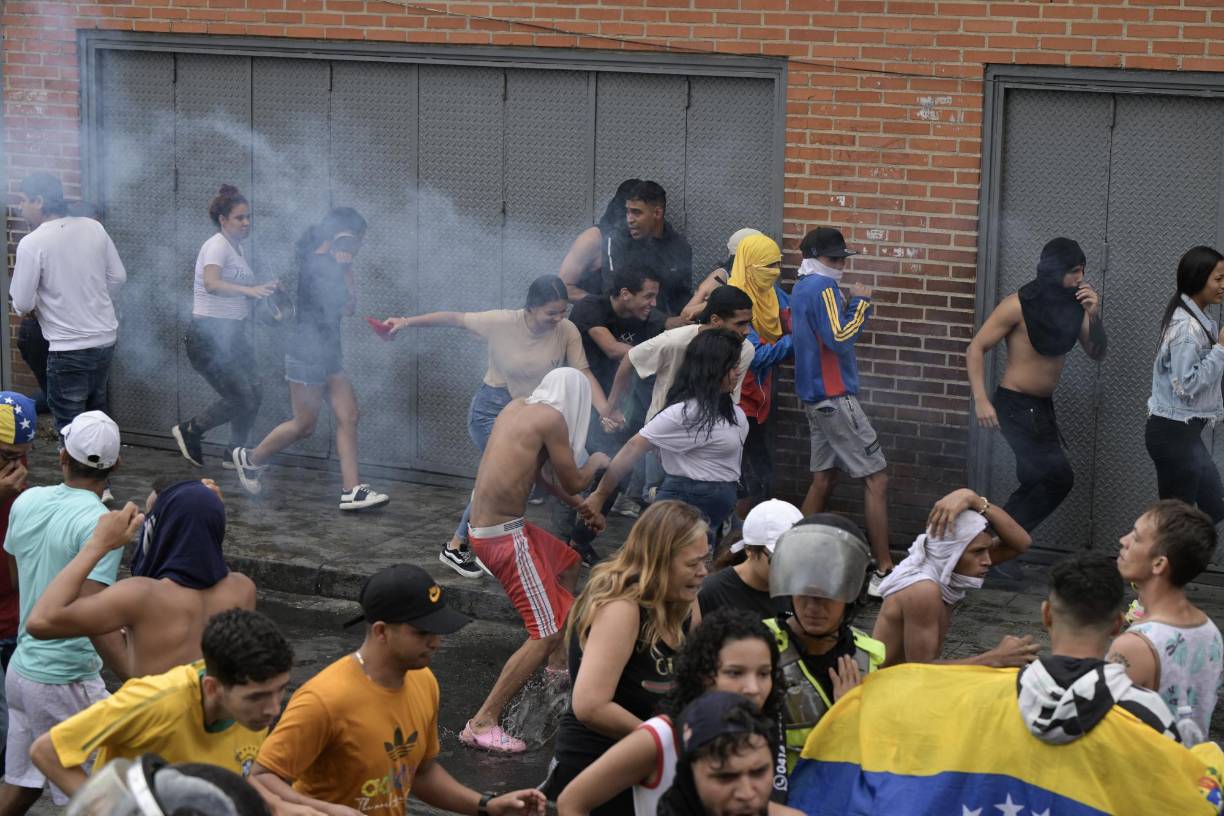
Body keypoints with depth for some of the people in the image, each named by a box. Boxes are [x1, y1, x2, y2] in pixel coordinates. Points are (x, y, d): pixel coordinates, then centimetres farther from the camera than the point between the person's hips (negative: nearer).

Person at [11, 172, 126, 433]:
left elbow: (22, 304, -12)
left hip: (68, 348, -6)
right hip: (105, 339, 6)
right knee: (97, 414, 20)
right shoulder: (93, 228, 1)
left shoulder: (32, 243, -16)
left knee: (70, 425, 3)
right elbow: (118, 276, 9)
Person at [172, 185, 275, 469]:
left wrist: (263, 290, 11)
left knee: (254, 394, 6)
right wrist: (249, 289, -47)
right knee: (241, 400, -9)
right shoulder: (217, 246, -15)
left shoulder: (237, 248, 14)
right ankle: (190, 431, 11)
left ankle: (237, 452, 22)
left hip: (233, 333, 9)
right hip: (209, 336, -9)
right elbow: (211, 283, -35)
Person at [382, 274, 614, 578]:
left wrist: (606, 413, -28)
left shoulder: (567, 331, -13)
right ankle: (455, 547, -2)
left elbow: (584, 374, -15)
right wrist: (407, 322, -6)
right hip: (492, 409, -4)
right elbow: (454, 318, -10)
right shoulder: (502, 322, -20)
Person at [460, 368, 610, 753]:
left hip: (483, 527, 10)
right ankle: (482, 723, -13)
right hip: (504, 536, -10)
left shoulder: (516, 408, 12)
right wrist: (597, 462, 16)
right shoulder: (551, 418, -14)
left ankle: (559, 665, 43)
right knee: (547, 631, -10)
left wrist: (579, 504, 39)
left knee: (568, 562, 33)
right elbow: (572, 482, -5)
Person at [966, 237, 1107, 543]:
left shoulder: (1074, 306, -1)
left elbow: (1097, 354, 2)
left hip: (1043, 406, 7)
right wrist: (981, 400, -23)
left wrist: (1094, 317, -16)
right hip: (1016, 405, -7)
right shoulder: (1019, 305, -17)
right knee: (1059, 476, -15)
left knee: (1037, 483, 14)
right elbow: (976, 348, -14)